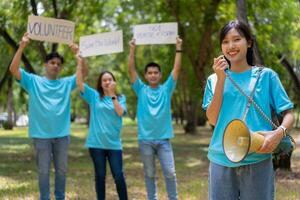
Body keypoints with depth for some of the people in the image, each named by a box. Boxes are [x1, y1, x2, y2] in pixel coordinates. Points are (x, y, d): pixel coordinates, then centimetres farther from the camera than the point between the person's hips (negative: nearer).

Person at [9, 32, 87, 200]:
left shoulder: (67, 83, 8)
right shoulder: (33, 81, 2)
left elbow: (84, 72, 0)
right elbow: (14, 69, -9)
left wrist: (77, 53, -12)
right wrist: (22, 47, -17)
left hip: (62, 135, 3)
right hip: (41, 135, -2)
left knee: (62, 170, 12)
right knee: (44, 171, 6)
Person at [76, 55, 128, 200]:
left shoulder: (120, 98, 7)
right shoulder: (94, 96, 4)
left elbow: (120, 112, -11)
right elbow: (79, 82, -7)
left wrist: (112, 94, -13)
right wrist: (79, 62, -13)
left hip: (114, 143, 0)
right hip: (96, 143, 0)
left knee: (118, 175, 1)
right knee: (100, 175, 8)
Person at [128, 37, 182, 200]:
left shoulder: (166, 89, 5)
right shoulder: (141, 90, 4)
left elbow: (176, 69, -2)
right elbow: (131, 70, -4)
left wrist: (178, 49, -9)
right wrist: (132, 50, -13)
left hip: (163, 139, 0)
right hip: (145, 139, 0)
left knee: (170, 173, 1)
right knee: (149, 174, 9)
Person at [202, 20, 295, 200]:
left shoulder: (266, 76, 3)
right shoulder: (214, 79, 9)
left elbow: (289, 114, 1)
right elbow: (213, 119, -2)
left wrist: (279, 133, -20)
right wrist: (221, 79, -7)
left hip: (257, 160, -1)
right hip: (221, 160, 2)